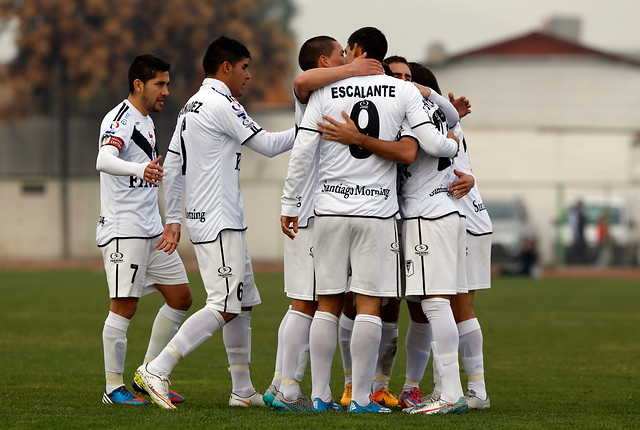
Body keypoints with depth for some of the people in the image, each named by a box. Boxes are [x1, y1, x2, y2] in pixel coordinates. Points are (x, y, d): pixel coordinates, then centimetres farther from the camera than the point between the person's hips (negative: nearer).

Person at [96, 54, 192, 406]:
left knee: (181, 298, 9)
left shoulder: (145, 121, 16)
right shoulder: (121, 119, -13)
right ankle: (114, 387, -3)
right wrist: (140, 169, -50)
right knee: (124, 307, -9)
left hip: (152, 231, 10)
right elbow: (104, 160, -33)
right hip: (123, 230, -10)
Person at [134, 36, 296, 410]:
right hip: (219, 224, -10)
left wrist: (173, 219, 21)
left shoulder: (191, 107, 17)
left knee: (243, 304, 13)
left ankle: (243, 390, 15)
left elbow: (172, 167, 18)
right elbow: (268, 145, -10)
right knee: (224, 308, -13)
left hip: (210, 221, 10)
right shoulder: (222, 104, -12)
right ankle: (157, 370, -17)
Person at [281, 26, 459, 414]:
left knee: (328, 305, 7)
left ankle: (320, 395, 8)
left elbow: (302, 153, 0)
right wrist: (454, 146, 19)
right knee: (369, 306, 0)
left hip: (330, 208, 1)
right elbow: (432, 144, -5)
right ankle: (361, 398, -3)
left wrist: (289, 205, 8)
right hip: (378, 209, -1)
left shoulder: (325, 92, 2)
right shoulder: (404, 91, 1)